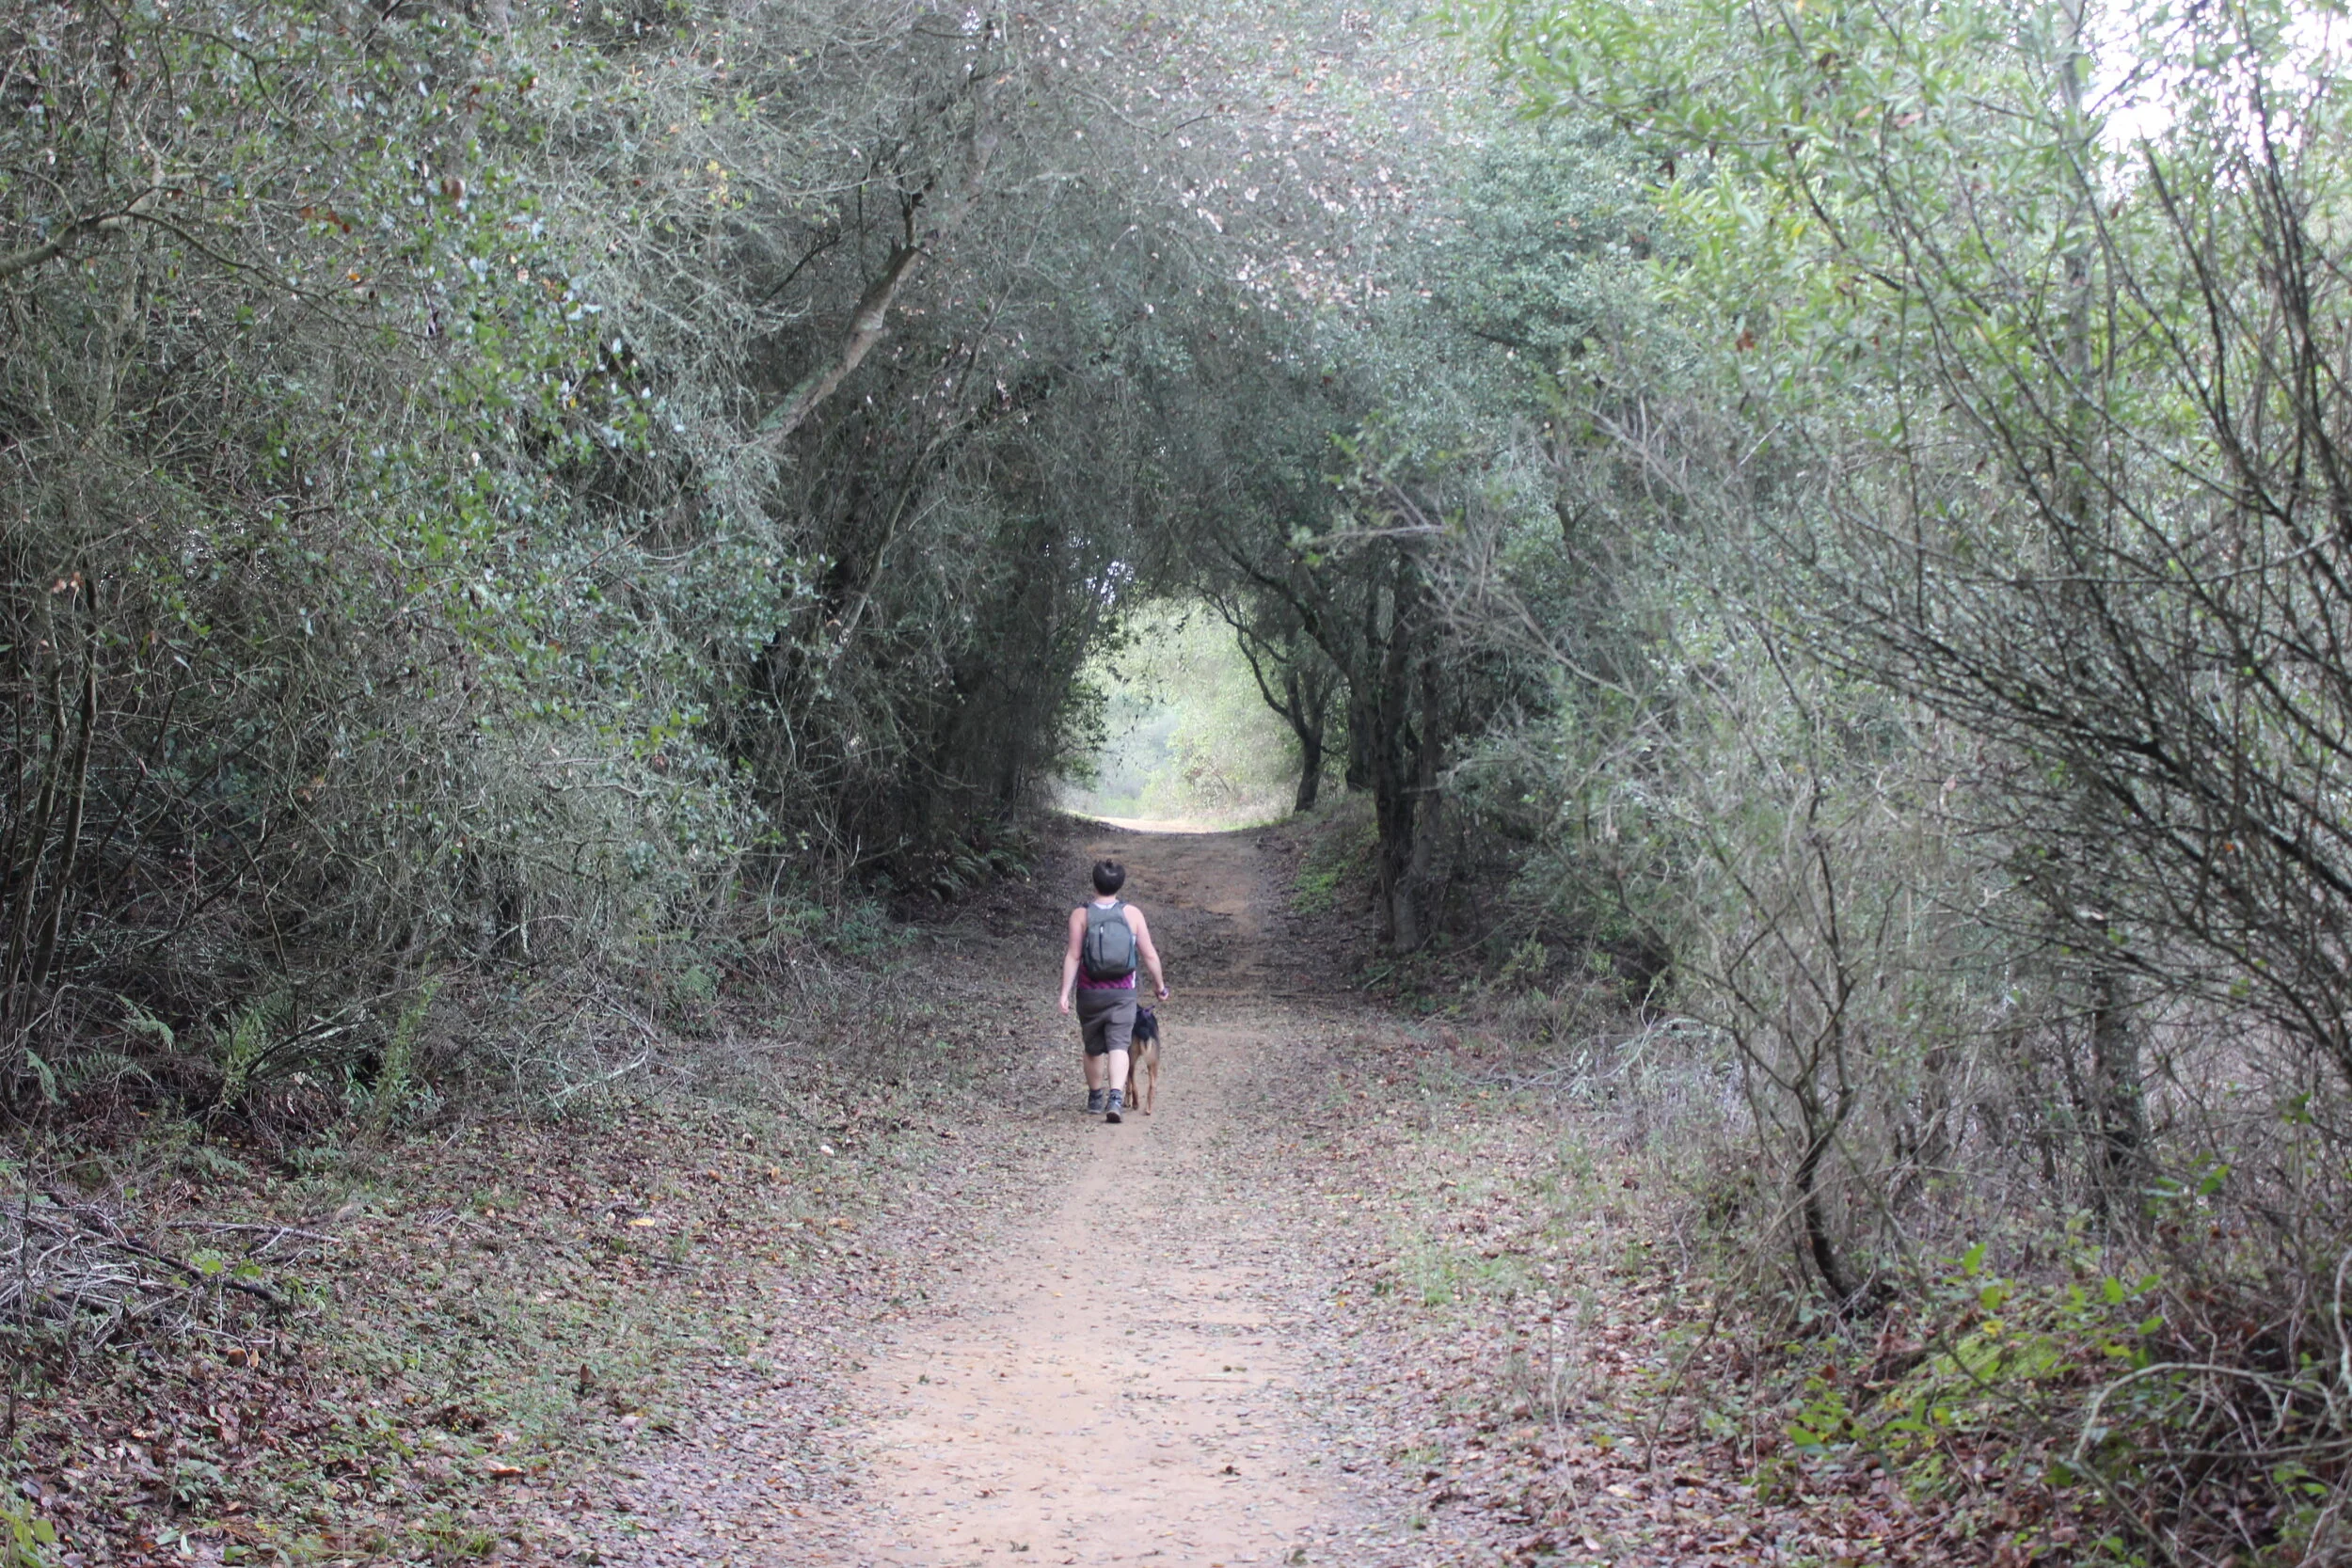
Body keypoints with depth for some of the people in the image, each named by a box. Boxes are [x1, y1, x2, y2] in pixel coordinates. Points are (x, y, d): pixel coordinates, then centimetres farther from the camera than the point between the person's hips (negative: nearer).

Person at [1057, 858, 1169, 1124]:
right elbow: (1149, 955, -1)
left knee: (1093, 1048, 15)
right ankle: (1116, 1097, -24)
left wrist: (1065, 992, -8)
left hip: (1090, 992, 0)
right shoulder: (1132, 914, -2)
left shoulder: (1081, 915, -5)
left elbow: (1073, 956, -10)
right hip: (1123, 993, 0)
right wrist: (1160, 985, 12)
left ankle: (1095, 1098, 30)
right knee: (1118, 1046, -6)